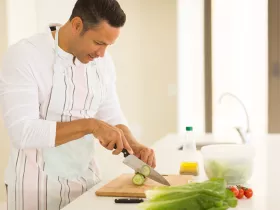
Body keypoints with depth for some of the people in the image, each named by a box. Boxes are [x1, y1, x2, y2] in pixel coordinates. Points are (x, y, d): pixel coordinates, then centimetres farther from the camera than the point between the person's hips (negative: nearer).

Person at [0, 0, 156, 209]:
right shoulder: (23, 55, -18)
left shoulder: (103, 62, 0)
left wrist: (134, 145, -12)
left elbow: (112, 116, 7)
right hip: (38, 185, -5)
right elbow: (23, 132, -26)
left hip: (87, 179, 6)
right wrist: (90, 125, -30)